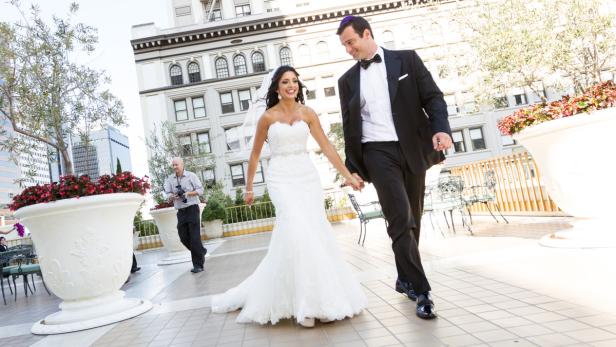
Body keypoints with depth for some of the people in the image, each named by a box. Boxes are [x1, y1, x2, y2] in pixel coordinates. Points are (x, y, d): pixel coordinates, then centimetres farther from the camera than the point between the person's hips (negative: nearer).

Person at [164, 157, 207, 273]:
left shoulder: (191, 176, 0)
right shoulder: (170, 179, 8)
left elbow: (200, 190, -2)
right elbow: (168, 194, 4)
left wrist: (188, 193, -17)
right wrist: (174, 197, -19)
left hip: (192, 208, -4)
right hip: (180, 211, 4)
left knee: (194, 237, -7)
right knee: (184, 238, 3)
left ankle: (198, 265, 0)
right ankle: (201, 252, 30)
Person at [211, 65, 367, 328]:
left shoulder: (308, 113, 8)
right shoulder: (268, 117, 3)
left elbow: (326, 147, 4)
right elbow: (255, 154, 10)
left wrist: (347, 175, -2)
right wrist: (248, 188, 12)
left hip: (307, 176, 3)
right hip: (281, 177, -3)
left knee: (317, 231, -3)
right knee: (296, 231, -19)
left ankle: (319, 297, 15)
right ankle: (304, 303, -10)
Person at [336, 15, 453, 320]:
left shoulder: (406, 59, 7)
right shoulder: (348, 80, 11)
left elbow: (432, 96, 2)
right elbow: (350, 127, 12)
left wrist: (441, 128, -16)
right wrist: (353, 166, 10)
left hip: (413, 148, 1)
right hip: (378, 153, -1)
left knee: (412, 219, 8)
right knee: (400, 219, -14)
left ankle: (405, 278, 27)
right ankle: (420, 290, -8)